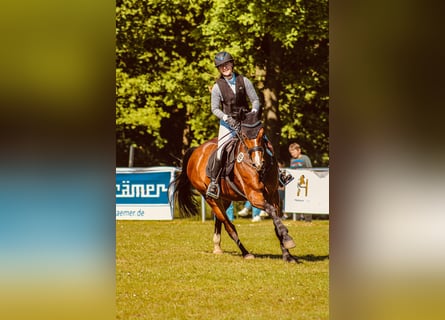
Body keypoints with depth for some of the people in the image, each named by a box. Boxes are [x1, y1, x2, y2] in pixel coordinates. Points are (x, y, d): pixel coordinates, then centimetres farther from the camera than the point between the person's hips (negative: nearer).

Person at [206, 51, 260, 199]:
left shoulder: (244, 81, 0)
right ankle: (213, 181, -4)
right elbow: (215, 108, -3)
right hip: (227, 122, -2)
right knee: (221, 152, -16)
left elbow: (255, 100, 3)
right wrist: (227, 118, -19)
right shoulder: (217, 87, -3)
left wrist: (253, 112, -16)